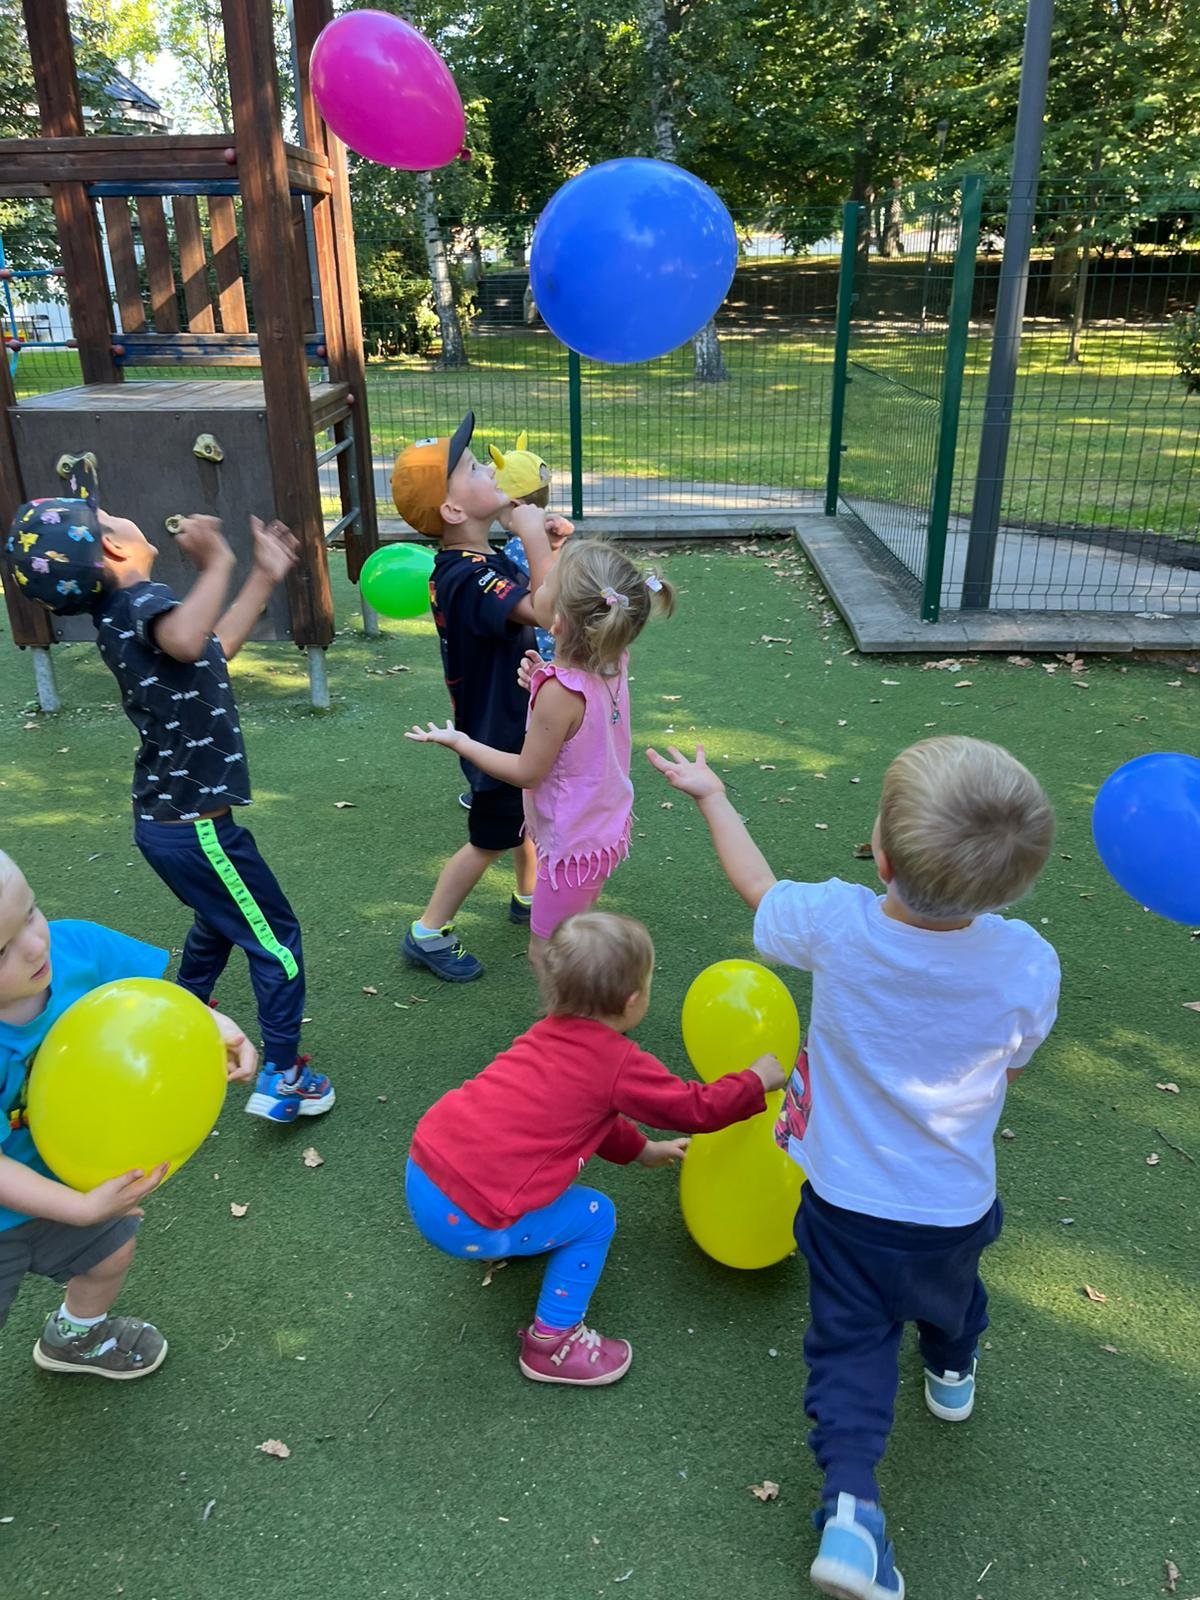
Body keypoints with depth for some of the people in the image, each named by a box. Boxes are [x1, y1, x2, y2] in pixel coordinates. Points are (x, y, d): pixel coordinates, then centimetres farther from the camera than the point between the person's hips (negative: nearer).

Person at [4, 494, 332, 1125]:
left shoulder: (118, 616, 6)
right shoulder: (143, 600, -24)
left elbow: (214, 649, 20)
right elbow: (183, 641, -50)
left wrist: (264, 577, 18)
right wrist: (217, 565, -40)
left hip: (166, 815, 10)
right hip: (196, 825, -10)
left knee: (220, 921, 32)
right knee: (277, 939, 5)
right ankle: (281, 1077, 14)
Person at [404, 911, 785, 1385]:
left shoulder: (551, 1032, 11)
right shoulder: (621, 1066, -11)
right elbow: (698, 1109, 1)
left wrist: (641, 1149, 35)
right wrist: (758, 1079, 16)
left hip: (419, 1172, 7)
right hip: (466, 1222, -7)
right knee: (594, 1216, 9)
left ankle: (505, 1242, 41)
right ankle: (552, 1343, 20)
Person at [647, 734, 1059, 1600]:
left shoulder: (836, 924, -29)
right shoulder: (1029, 963, -28)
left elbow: (760, 889, -7)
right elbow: (1009, 1067, -8)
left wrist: (711, 793, 7)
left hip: (847, 1198, -1)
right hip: (956, 1202, 2)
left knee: (853, 1340, 18)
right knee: (949, 1293, 33)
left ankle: (851, 1498, 4)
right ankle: (953, 1373, 61)